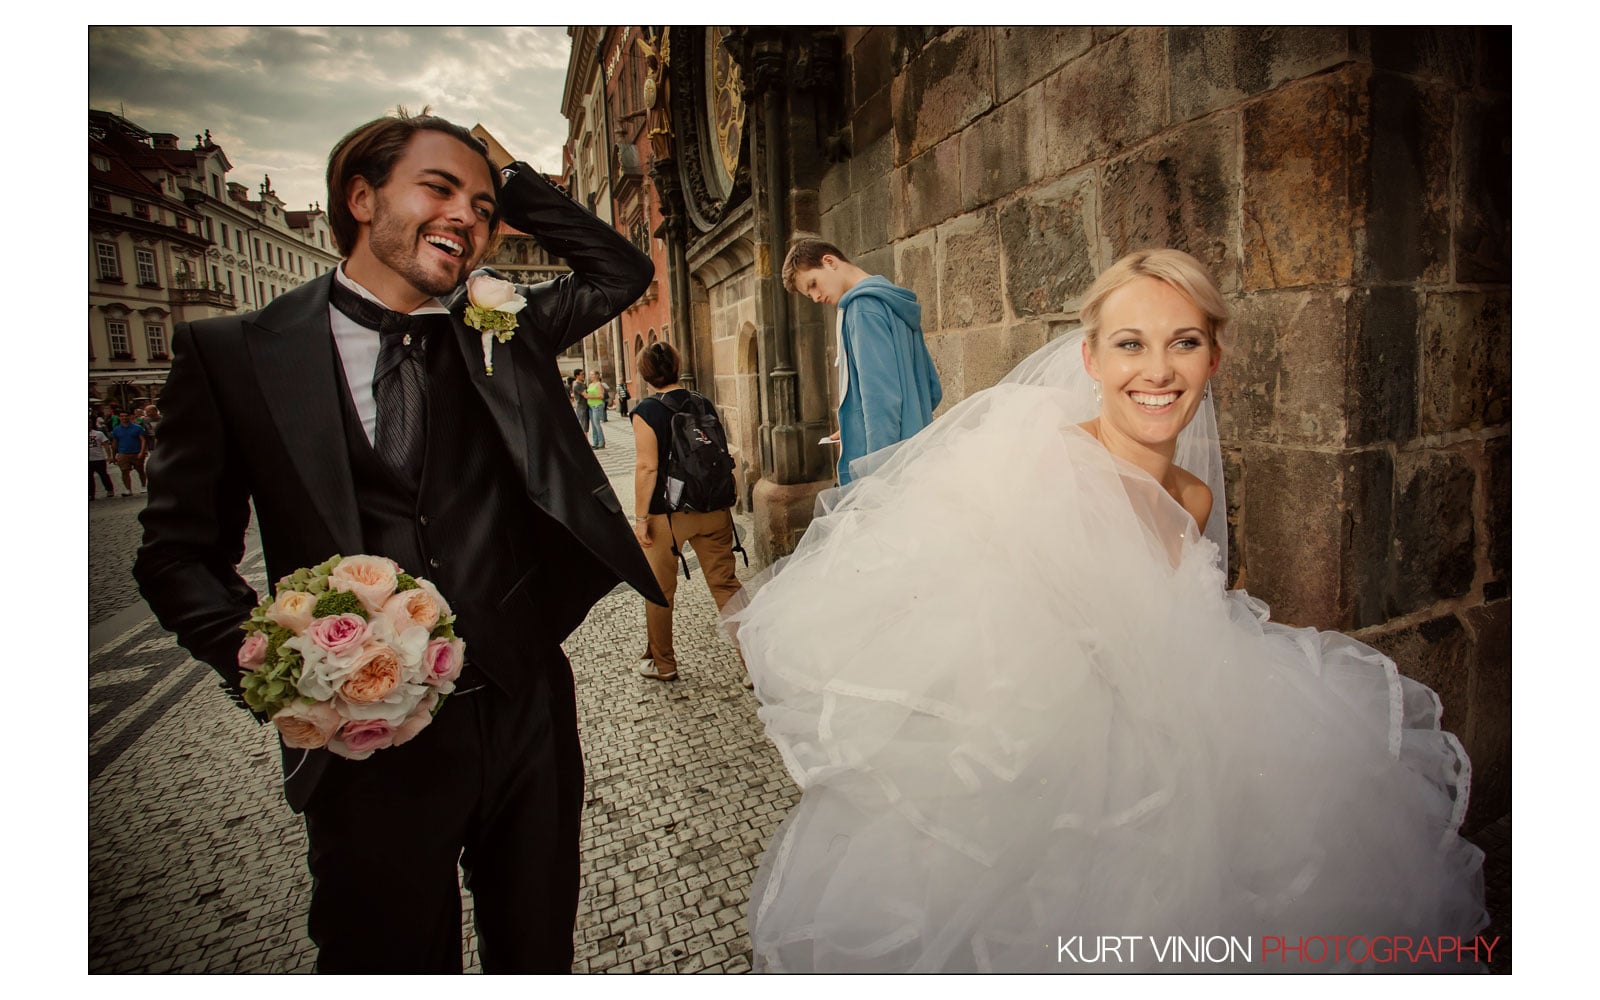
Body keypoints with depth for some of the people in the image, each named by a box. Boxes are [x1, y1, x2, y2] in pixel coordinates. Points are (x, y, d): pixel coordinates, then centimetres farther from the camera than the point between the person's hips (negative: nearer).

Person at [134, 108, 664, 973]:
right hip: (368, 733, -2)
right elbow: (178, 553, 2)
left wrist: (512, 185, 5)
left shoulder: (502, 330, 5)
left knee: (537, 950, 21)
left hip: (527, 714, 3)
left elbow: (622, 271, 14)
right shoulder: (234, 354, -2)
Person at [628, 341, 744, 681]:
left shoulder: (647, 411, -10)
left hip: (667, 513, -4)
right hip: (713, 510, 4)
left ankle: (661, 663, 27)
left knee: (660, 590, 13)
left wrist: (640, 517, -9)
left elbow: (647, 467, -15)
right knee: (726, 584, 7)